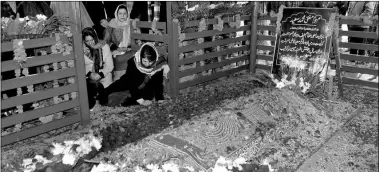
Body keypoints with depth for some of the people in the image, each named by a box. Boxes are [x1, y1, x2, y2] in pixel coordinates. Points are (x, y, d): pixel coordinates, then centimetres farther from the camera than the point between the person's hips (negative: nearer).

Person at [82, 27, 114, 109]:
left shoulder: (104, 46, 4)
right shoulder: (82, 49, 6)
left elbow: (109, 65, 0)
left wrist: (100, 74, -15)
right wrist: (89, 74, -17)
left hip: (103, 75, 0)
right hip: (88, 76, 0)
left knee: (95, 84, -29)